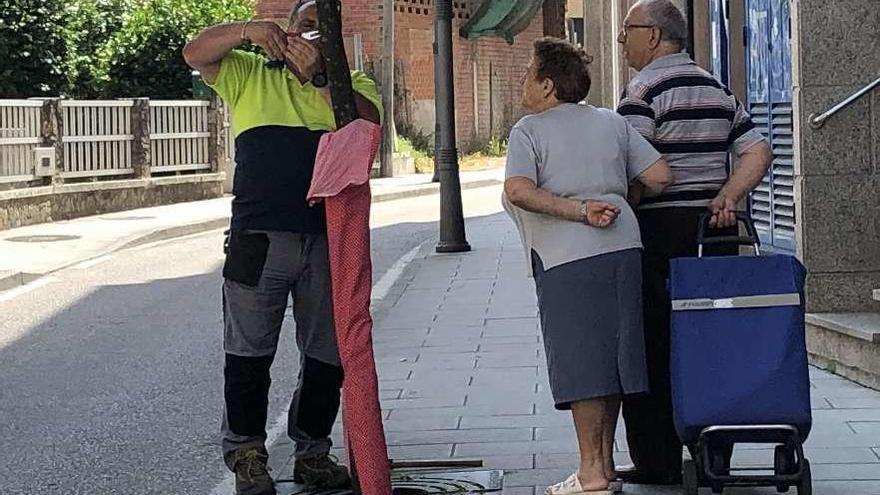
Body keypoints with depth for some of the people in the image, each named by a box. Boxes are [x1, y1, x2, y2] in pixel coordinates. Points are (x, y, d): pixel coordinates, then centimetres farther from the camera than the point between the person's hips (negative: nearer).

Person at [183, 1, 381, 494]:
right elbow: (196, 53, -1)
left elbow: (368, 121, -11)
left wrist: (319, 78, -22)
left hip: (329, 241, 1)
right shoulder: (252, 75, 11)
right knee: (249, 354, 3)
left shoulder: (354, 84, 11)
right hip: (259, 237, -1)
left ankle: (313, 452, 22)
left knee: (328, 355, 9)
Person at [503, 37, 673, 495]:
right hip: (623, 249, 6)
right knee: (612, 355, 12)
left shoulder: (529, 131, 1)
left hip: (567, 259, -6)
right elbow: (660, 177, 10)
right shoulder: (611, 122, 15)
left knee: (581, 362, -4)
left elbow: (518, 191, -16)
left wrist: (579, 210, -12)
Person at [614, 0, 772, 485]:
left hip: (660, 228, -7)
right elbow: (758, 151, 8)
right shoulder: (717, 90, 16)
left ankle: (656, 460, 0)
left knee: (651, 348, -1)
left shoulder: (643, 89, -9)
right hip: (714, 229, 7)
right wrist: (728, 196, -1)